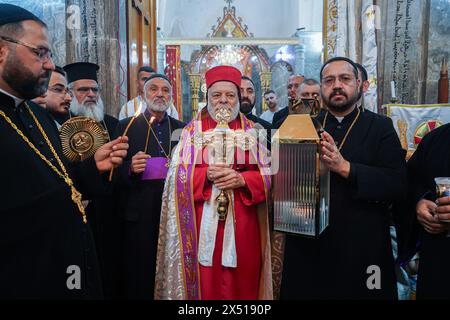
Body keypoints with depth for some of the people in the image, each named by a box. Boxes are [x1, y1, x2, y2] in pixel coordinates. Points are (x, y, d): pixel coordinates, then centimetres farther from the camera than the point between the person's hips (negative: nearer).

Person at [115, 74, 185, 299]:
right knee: (139, 275, 7)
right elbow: (115, 170, 0)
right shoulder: (125, 126, 3)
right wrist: (131, 168, -18)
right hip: (139, 212, -2)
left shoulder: (181, 128, 10)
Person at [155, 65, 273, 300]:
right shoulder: (192, 130, 5)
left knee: (242, 281, 10)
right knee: (205, 281, 7)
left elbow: (266, 175, 2)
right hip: (203, 221, -1)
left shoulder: (252, 131, 7)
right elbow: (179, 175, -1)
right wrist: (207, 174, -18)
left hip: (242, 223, 1)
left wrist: (242, 179, -16)